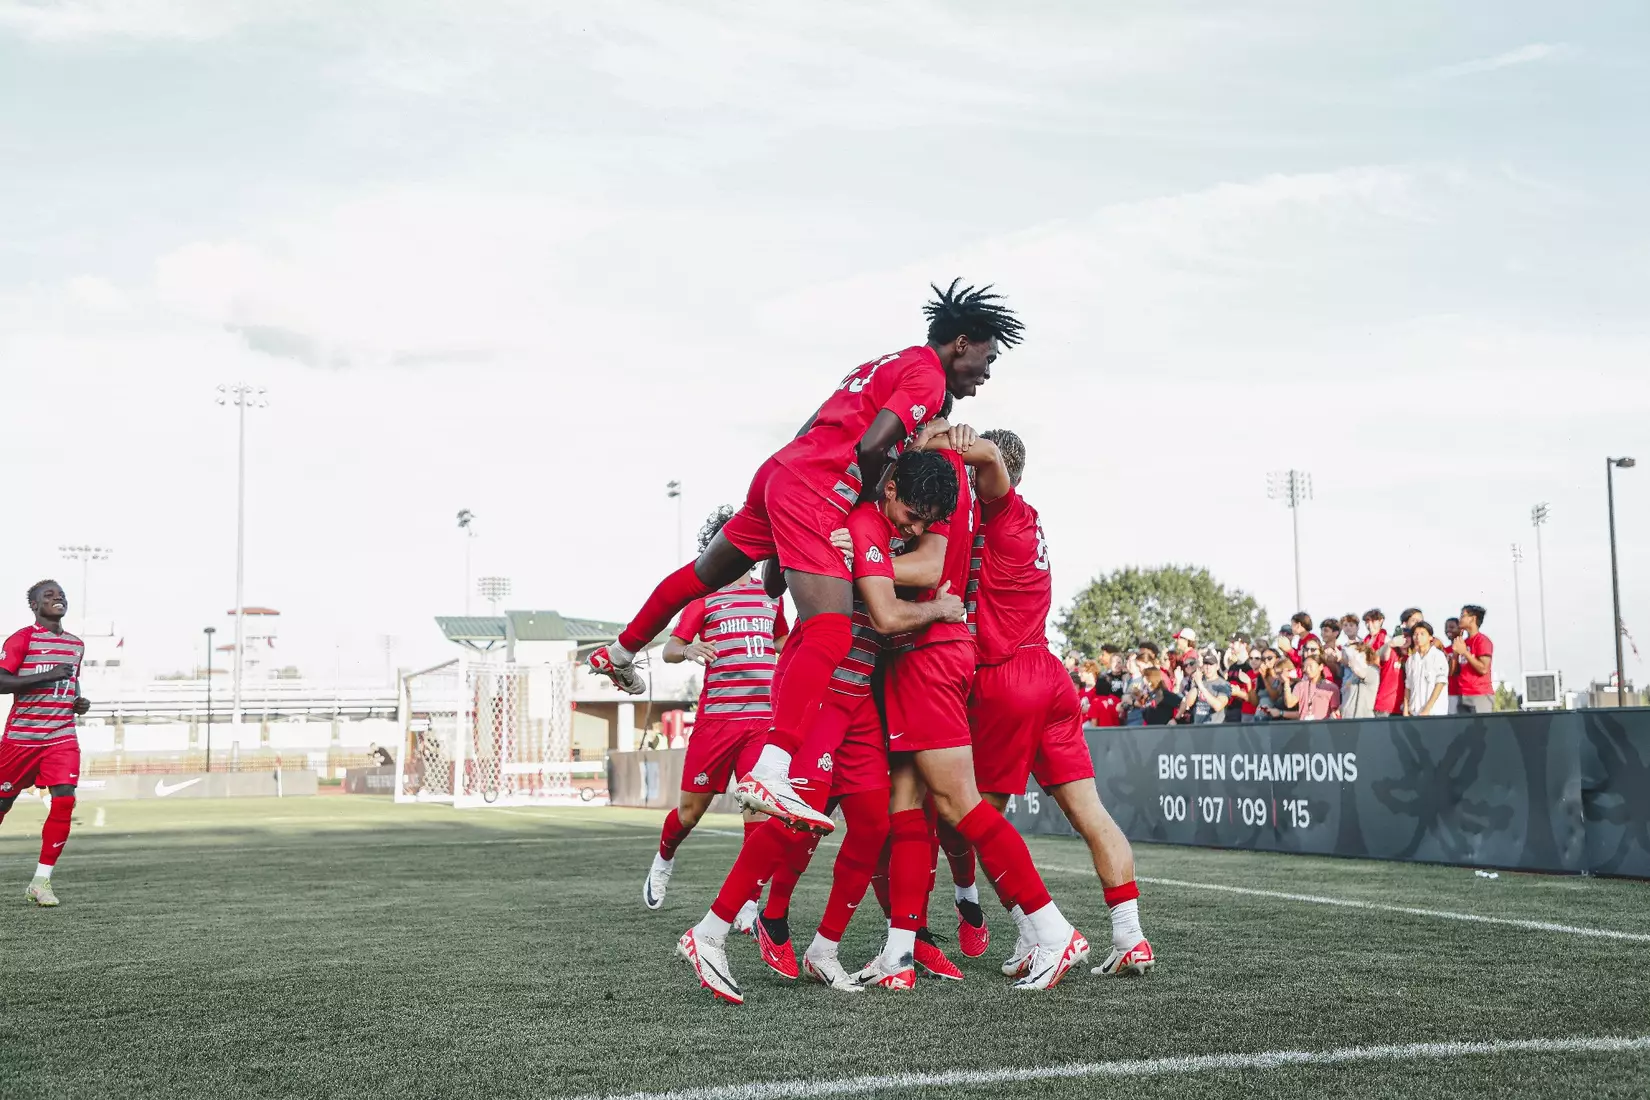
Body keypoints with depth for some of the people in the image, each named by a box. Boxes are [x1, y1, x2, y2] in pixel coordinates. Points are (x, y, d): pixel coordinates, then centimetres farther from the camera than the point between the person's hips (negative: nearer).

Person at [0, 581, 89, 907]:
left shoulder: (76, 645, 14)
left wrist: (79, 702, 9)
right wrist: (48, 675, -21)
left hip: (62, 736, 4)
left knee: (65, 800, -14)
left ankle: (41, 880, -6)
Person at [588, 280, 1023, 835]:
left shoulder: (883, 365, 23)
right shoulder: (928, 375, -5)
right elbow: (872, 446, -19)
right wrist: (870, 498, 1)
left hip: (778, 471, 10)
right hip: (813, 493, -10)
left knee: (705, 573, 28)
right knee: (830, 633, -20)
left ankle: (620, 653, 48)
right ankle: (768, 774, -35)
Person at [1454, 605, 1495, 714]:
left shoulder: (1482, 640, -5)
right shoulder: (1463, 642, 16)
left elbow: (1483, 669, -15)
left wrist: (1464, 652, -11)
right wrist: (1456, 652, 3)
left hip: (1480, 696, -7)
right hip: (1464, 696, 7)